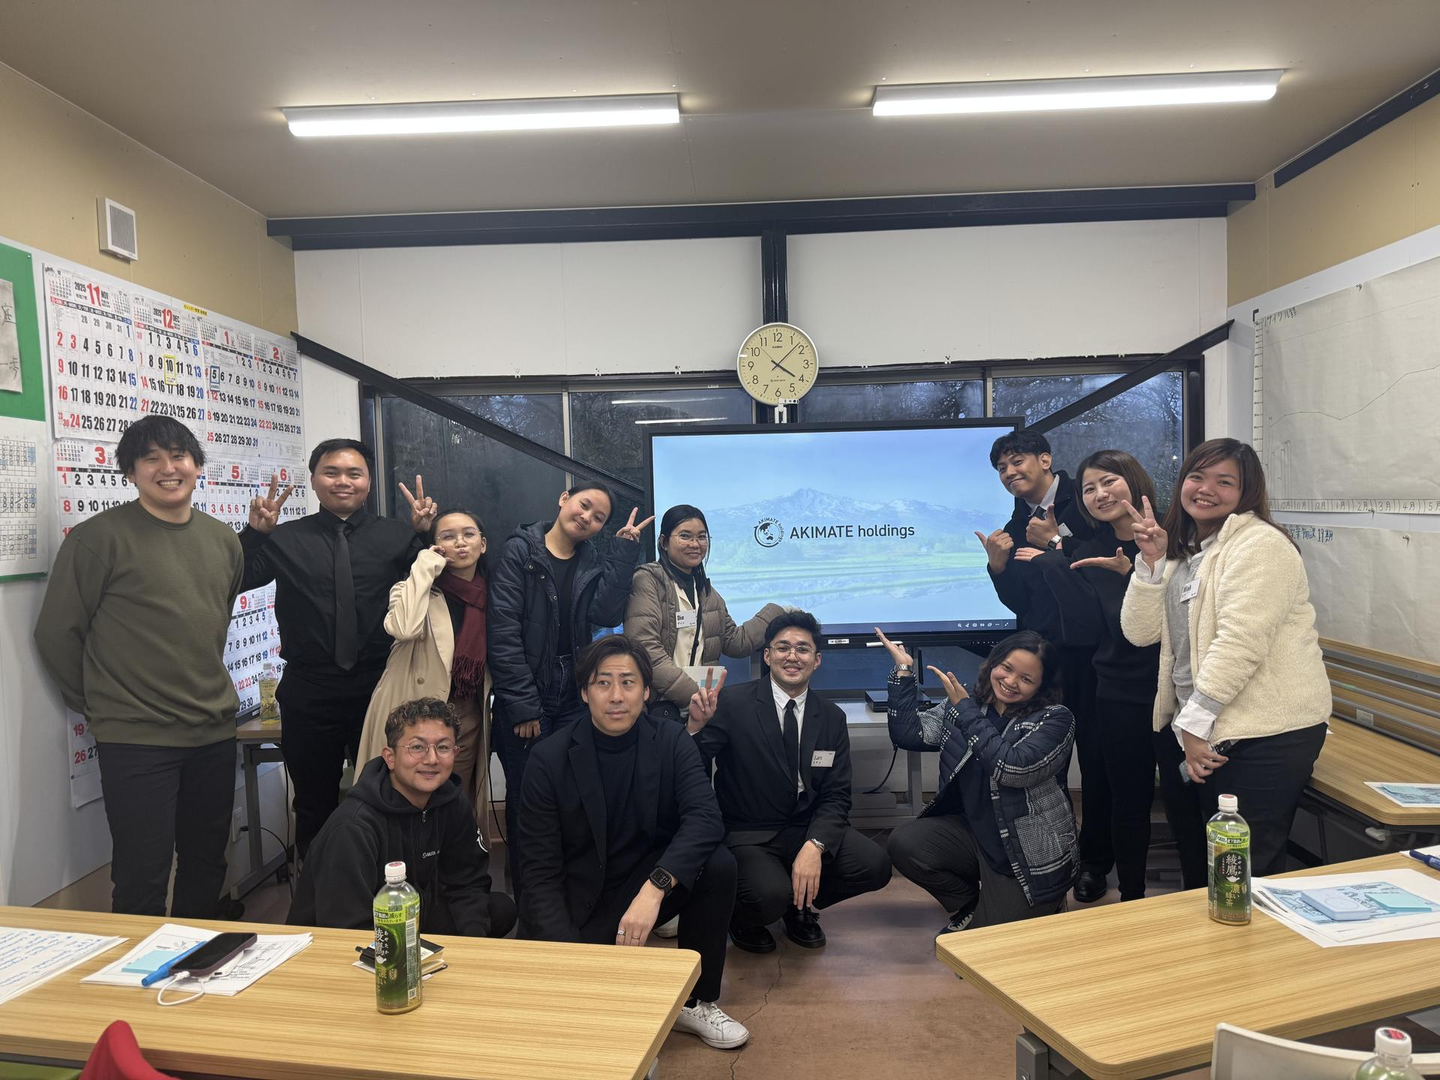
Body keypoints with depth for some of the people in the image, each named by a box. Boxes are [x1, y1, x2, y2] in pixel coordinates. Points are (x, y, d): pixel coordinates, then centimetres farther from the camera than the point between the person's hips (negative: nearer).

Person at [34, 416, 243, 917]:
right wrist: (99, 704, 2)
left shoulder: (223, 539, 8)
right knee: (143, 874, 1)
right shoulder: (99, 536, -9)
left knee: (207, 865, 16)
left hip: (215, 733, 5)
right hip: (135, 739, -5)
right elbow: (56, 633, -5)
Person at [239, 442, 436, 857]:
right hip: (309, 694, 0)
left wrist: (423, 533, -19)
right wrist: (255, 532, -17)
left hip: (379, 688, 0)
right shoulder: (286, 538, 4)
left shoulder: (395, 535, 3)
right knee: (315, 807, 14)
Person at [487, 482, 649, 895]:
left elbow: (606, 613, -10)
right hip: (524, 701, -4)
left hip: (574, 699, 4)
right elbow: (503, 632, -11)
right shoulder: (520, 552, -4)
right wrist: (522, 705, -14)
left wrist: (624, 550, -9)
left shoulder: (593, 562, 10)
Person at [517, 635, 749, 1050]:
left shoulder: (672, 743, -8)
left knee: (718, 864, -24)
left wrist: (655, 888, -38)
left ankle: (696, 1001, -3)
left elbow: (705, 818, -23)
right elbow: (541, 872, -12)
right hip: (577, 904, -2)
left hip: (650, 887, 2)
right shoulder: (549, 759, -12)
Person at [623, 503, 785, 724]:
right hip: (659, 706, -6)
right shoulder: (648, 581, -6)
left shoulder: (706, 590, 18)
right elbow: (645, 648, -16)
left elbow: (734, 642, 18)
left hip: (700, 706, 6)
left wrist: (777, 614, 16)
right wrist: (692, 694, -18)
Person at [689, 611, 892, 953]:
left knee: (875, 865, -19)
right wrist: (696, 725, -37)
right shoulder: (733, 704, -10)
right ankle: (744, 916, 8)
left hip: (809, 831, 4)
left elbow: (836, 795, 0)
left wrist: (814, 846, -19)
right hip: (747, 836, -4)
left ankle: (801, 906, 12)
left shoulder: (832, 717, 3)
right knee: (770, 896, -32)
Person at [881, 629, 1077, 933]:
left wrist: (966, 710, -21)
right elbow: (908, 734, -5)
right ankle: (971, 905, 9)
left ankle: (1042, 905, 23)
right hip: (973, 832, 5)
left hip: (1030, 857, -4)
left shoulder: (1055, 720, -12)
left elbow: (1010, 768, -26)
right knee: (903, 843, -20)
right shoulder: (964, 702, 2)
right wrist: (903, 671, -9)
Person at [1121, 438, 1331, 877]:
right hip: (1198, 726, 8)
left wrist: (1195, 723, -18)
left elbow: (1240, 643, -20)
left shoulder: (1259, 544, -12)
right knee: (1195, 845, 15)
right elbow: (1140, 632, 5)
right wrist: (1151, 561, -4)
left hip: (1268, 732, -8)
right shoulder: (1182, 551, 13)